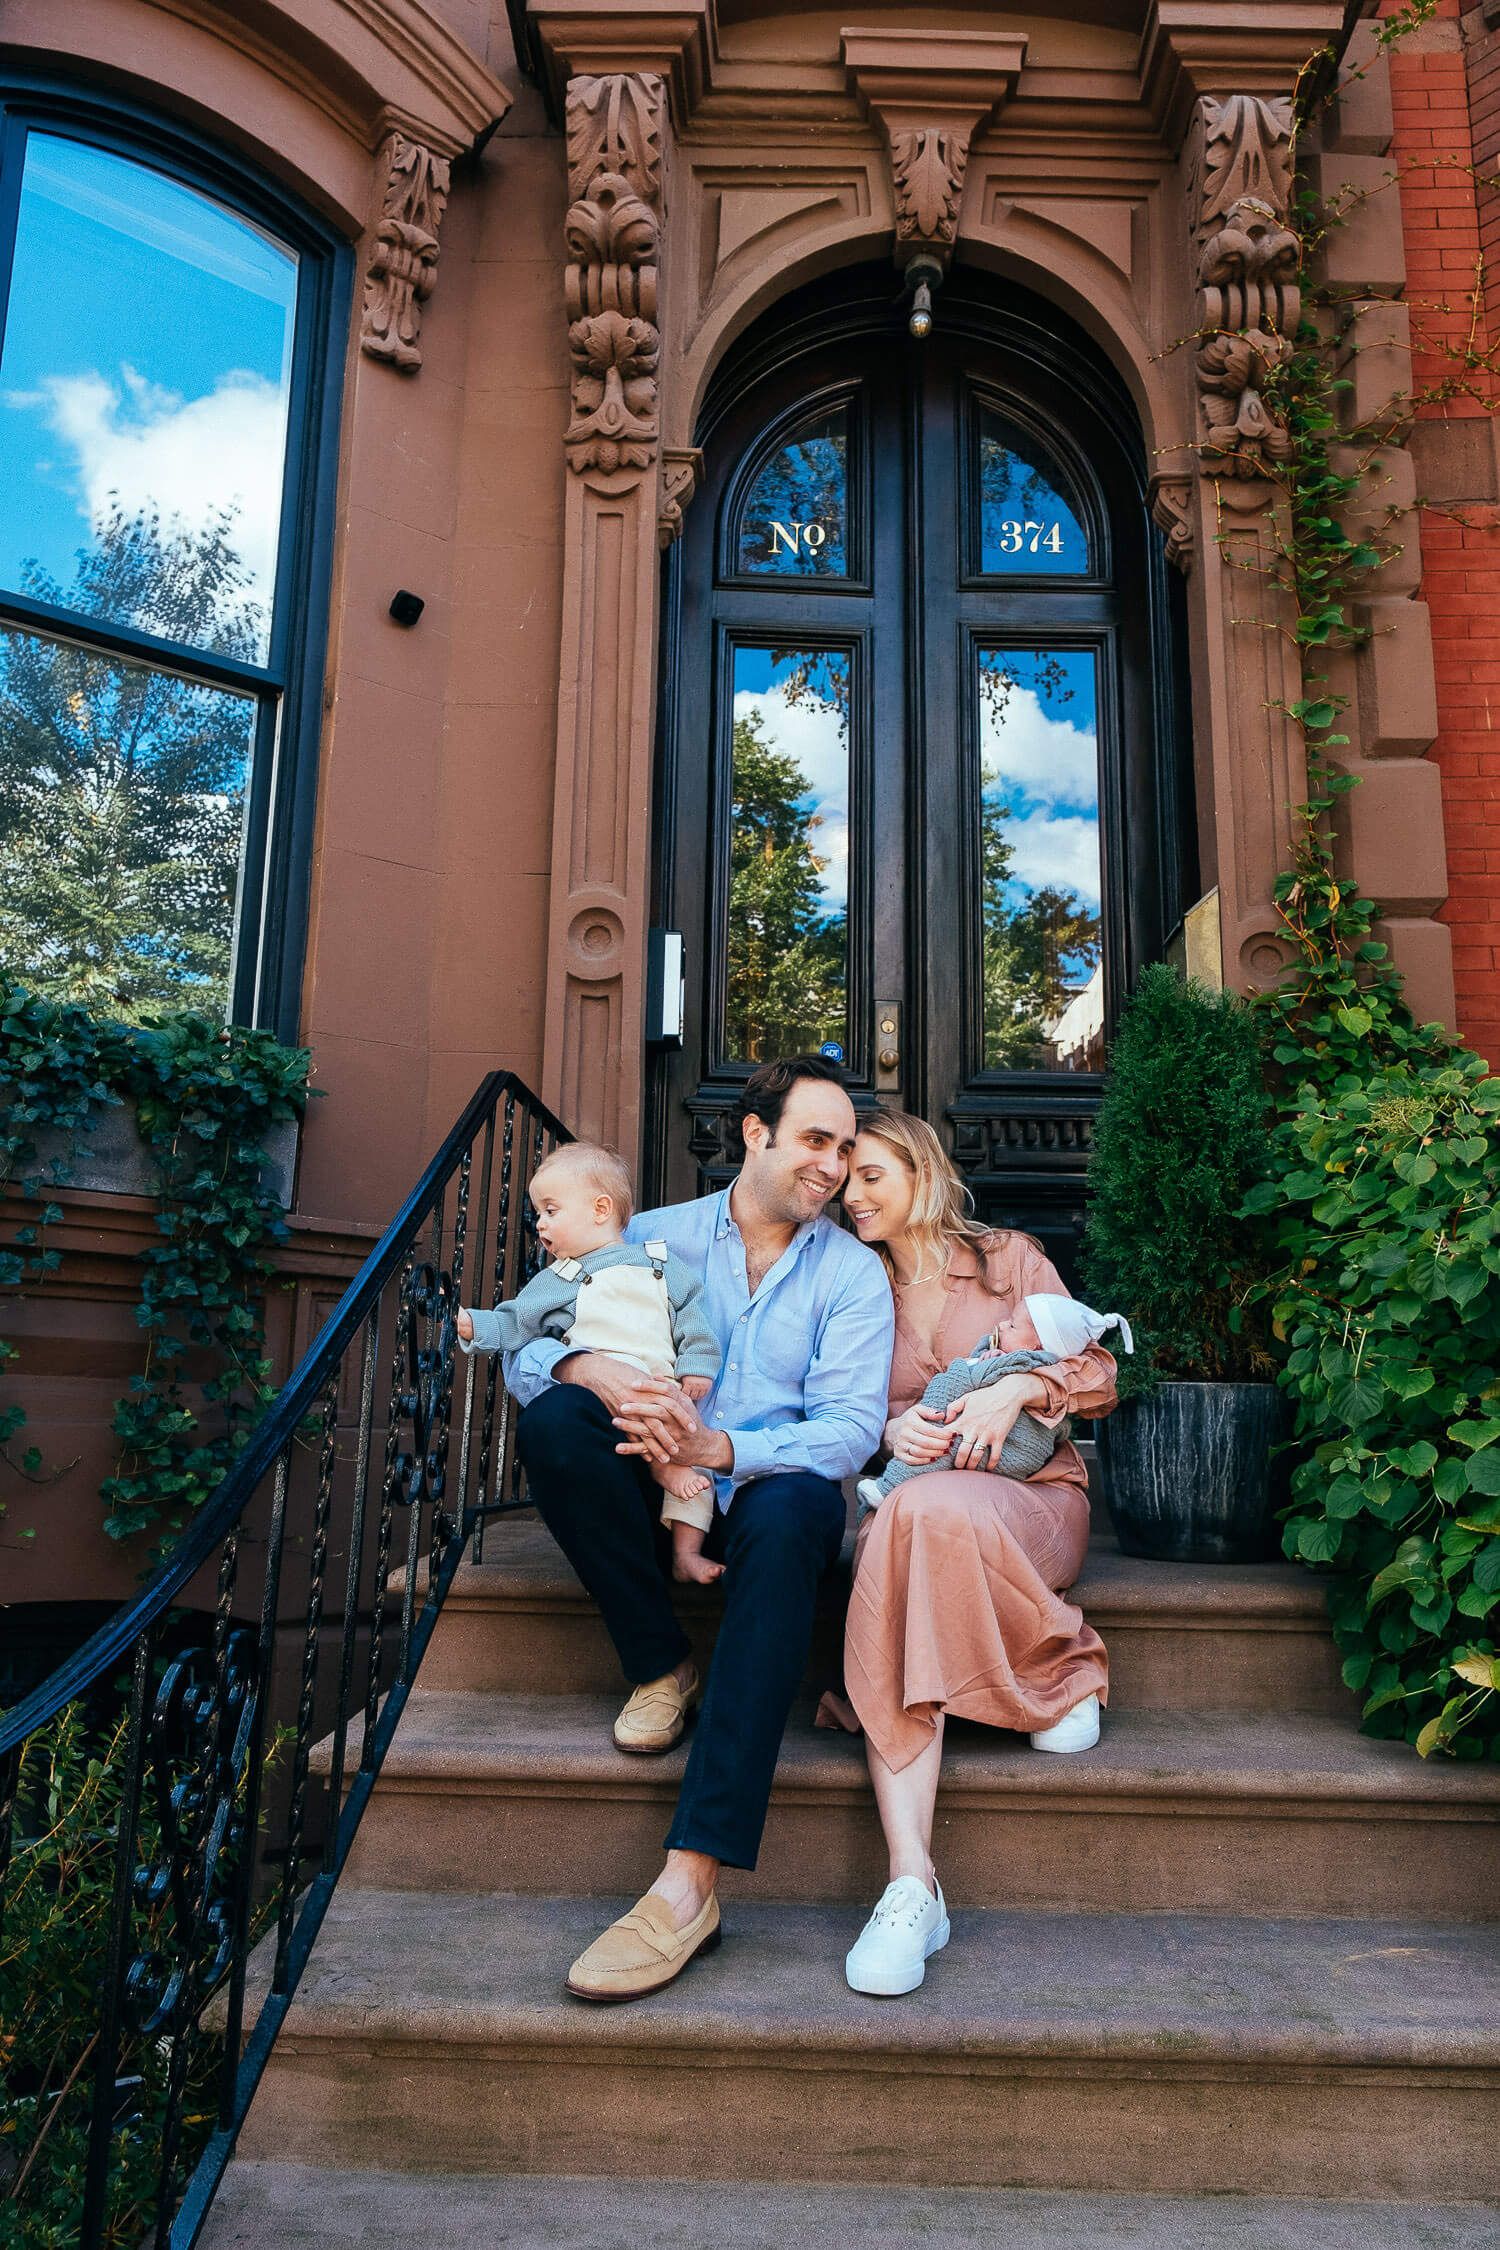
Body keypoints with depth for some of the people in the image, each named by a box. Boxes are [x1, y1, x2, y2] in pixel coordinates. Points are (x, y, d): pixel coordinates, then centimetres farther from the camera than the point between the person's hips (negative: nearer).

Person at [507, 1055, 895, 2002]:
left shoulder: (853, 1273, 4)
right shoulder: (657, 1237, 8)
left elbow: (851, 1427, -10)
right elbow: (524, 1346, 1)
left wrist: (721, 1449, -28)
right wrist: (592, 1368, -24)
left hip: (769, 1489, -1)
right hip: (660, 1494, 2)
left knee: (793, 1507, -37)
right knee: (555, 1416, -26)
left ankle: (691, 1883, -41)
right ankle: (663, 1669, -11)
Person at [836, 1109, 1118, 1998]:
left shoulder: (1009, 1259, 10)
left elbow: (1098, 1376, 5)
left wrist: (1021, 1386, -15)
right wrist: (893, 1427, -9)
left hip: (1032, 1499, -2)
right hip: (907, 1500, 2)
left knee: (932, 1509, -39)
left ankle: (1067, 1671, -13)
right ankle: (912, 1884, -41)